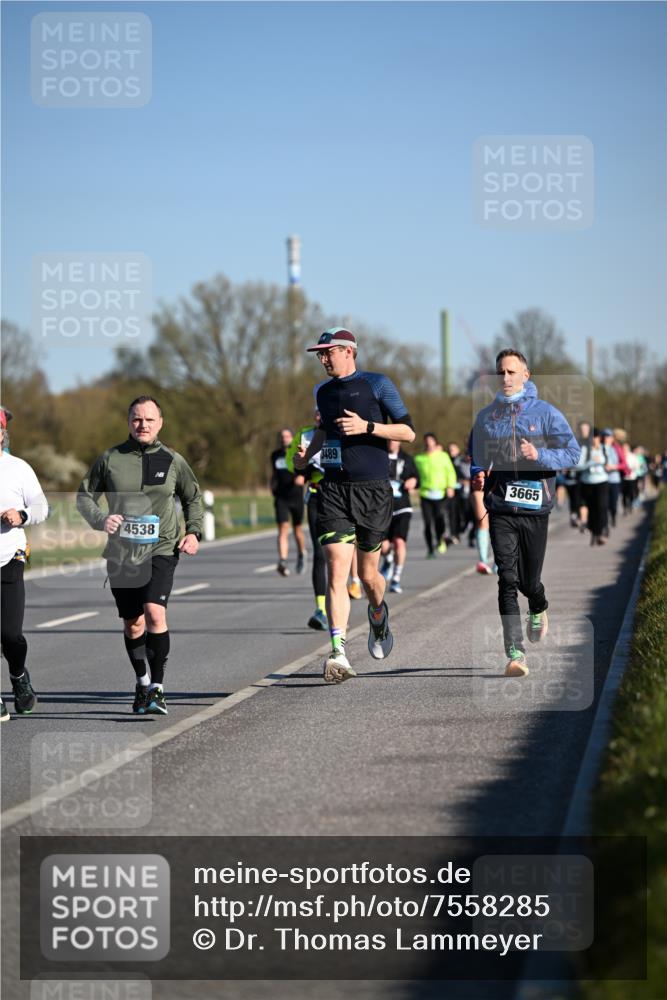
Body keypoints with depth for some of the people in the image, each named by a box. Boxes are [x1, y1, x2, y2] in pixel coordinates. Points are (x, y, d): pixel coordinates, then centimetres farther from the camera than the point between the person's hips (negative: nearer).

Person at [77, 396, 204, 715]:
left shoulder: (172, 461, 4)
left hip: (161, 550, -2)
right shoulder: (109, 459, 2)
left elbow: (193, 498, 18)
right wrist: (100, 518, -10)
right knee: (132, 624, 11)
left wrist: (193, 532, 3)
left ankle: (157, 687, -15)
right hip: (121, 554, 2)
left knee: (155, 613, -21)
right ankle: (142, 683, 32)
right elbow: (85, 496, 9)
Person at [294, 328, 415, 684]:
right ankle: (338, 654, -19)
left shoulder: (377, 384, -2)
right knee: (336, 570, -13)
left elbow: (408, 432, -3)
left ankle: (378, 615, 43)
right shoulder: (322, 391, 14)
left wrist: (367, 426, -16)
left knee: (367, 574, 8)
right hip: (333, 490, 3)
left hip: (372, 491, -3)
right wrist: (307, 454, 15)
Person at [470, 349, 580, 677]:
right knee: (508, 579, -11)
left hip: (535, 507, -1)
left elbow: (573, 453, -2)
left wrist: (539, 456, -18)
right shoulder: (485, 417, 10)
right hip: (500, 511, 1)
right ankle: (515, 653, -13)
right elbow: (475, 455, 22)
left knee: (529, 580, 8)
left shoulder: (546, 413, 1)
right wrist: (478, 475, 0)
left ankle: (539, 610, 45)